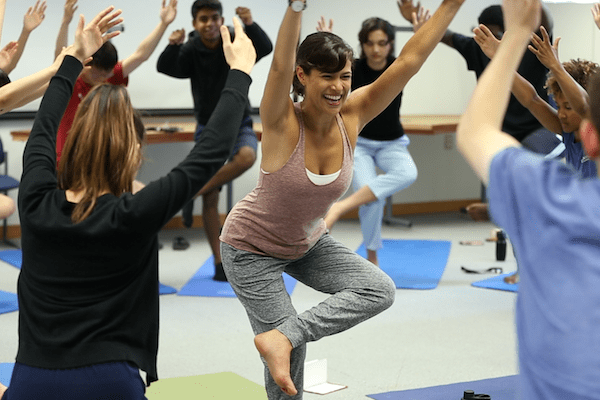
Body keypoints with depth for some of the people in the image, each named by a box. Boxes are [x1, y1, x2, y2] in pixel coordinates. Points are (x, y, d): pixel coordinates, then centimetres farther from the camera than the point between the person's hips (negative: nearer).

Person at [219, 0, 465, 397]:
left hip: (308, 243, 5)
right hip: (252, 248, -5)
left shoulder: (352, 116, -15)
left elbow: (409, 60, -21)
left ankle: (283, 336, -14)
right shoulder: (282, 122, -28)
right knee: (291, 353, -4)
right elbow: (281, 65, -49)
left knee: (380, 290, -14)